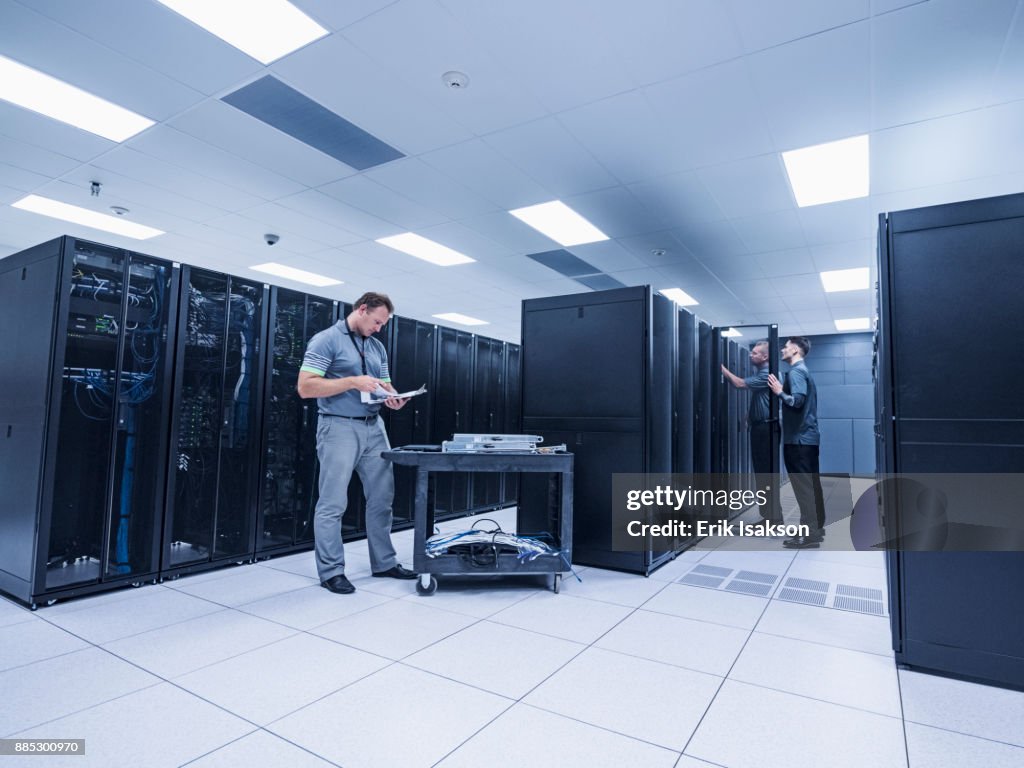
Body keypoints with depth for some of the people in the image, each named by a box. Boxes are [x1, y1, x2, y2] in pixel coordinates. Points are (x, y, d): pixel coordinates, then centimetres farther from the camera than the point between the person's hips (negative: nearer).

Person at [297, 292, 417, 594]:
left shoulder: (377, 347, 14)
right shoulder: (326, 340, -7)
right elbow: (305, 387, -15)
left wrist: (393, 398, -7)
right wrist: (352, 382, -21)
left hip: (374, 427, 7)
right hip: (339, 428, -7)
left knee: (382, 498, 11)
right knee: (333, 503, 0)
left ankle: (384, 562, 24)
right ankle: (331, 571, 13)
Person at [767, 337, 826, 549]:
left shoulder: (795, 372, -12)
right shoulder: (803, 371, 19)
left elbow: (797, 401, -24)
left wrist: (780, 392, -11)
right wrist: (783, 391, 18)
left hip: (799, 438, -10)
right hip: (808, 436, 10)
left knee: (803, 486, -6)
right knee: (812, 484, 13)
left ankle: (809, 534, -3)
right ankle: (816, 527, 20)